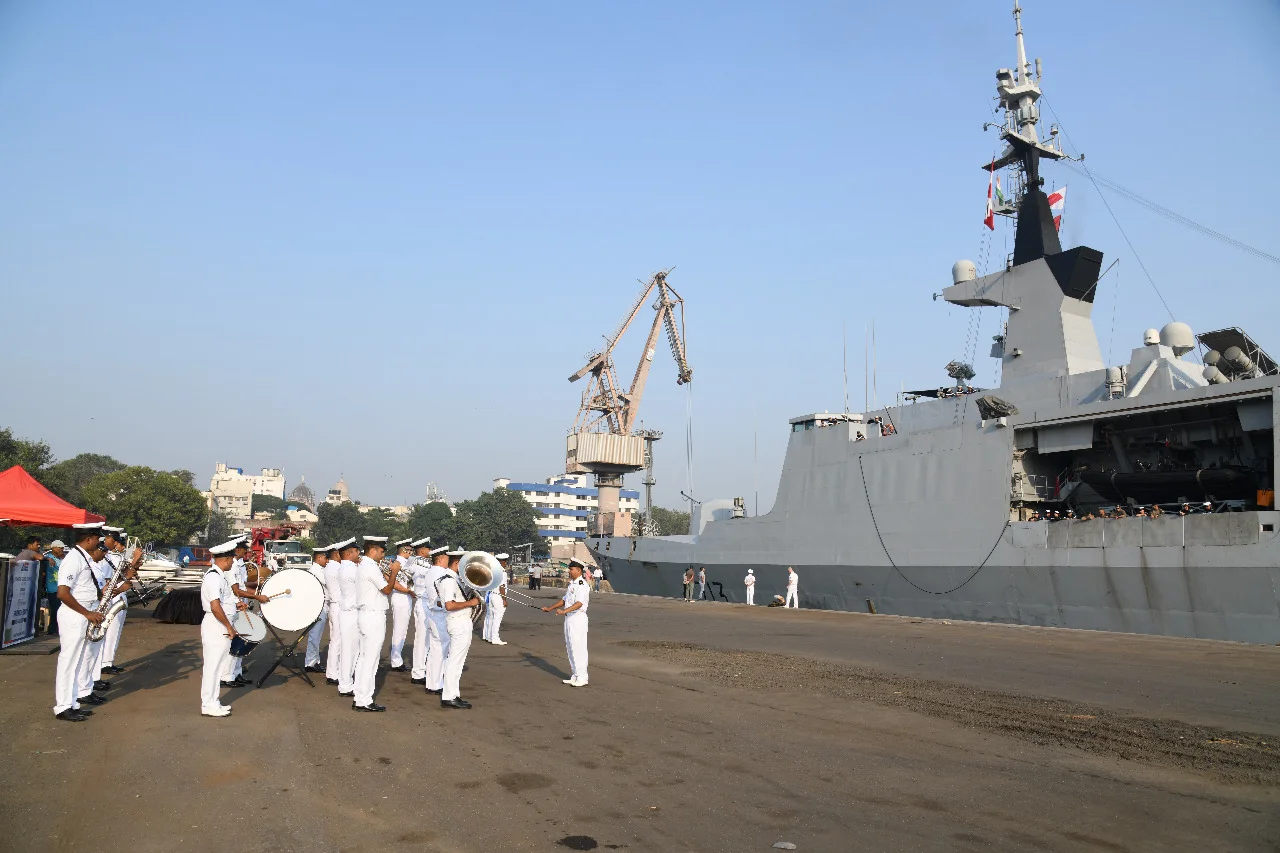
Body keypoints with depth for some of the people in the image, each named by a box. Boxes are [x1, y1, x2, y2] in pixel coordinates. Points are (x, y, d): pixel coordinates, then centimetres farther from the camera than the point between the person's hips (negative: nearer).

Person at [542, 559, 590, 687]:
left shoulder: (582, 585, -15)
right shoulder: (571, 584, 15)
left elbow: (579, 603, -27)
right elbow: (564, 600, 24)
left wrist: (565, 611, -38)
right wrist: (550, 608, 22)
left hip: (578, 619, -10)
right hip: (569, 618, 10)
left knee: (578, 647, -9)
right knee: (570, 647, 13)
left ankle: (582, 677, -4)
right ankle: (575, 676, 22)